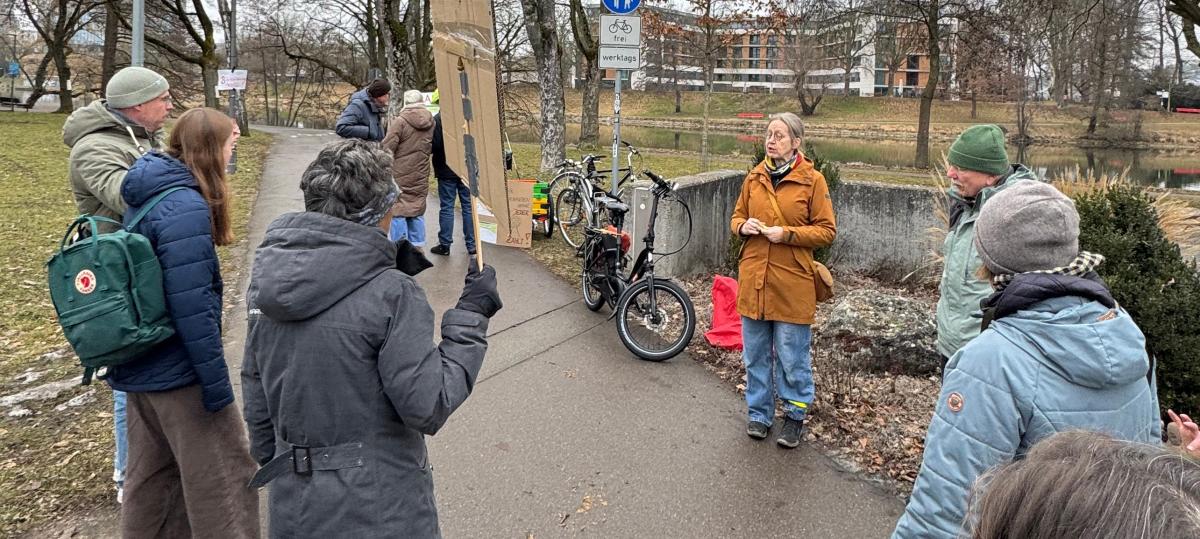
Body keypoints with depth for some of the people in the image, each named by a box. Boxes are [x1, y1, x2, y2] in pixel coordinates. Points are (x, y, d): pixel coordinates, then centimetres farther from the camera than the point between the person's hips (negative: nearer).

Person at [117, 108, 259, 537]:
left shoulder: (145, 198, 7)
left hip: (141, 364, 9)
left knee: (154, 472, 21)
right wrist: (216, 383, -20)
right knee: (225, 476, 2)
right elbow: (191, 307, -25)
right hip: (178, 369, -9)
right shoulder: (187, 208, -22)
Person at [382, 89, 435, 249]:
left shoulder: (400, 121, -14)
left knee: (398, 211, 3)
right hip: (420, 176, 5)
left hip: (400, 176, -5)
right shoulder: (431, 122, 3)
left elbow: (387, 149, -13)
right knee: (417, 212, 13)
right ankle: (417, 246, 18)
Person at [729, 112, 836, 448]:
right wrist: (743, 226, -6)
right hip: (753, 279, 4)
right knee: (755, 354, 13)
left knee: (793, 357, 6)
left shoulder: (812, 180, -5)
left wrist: (787, 234, -17)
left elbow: (826, 231, -5)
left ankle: (795, 415, 24)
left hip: (792, 283, -4)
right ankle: (759, 413, 29)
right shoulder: (754, 178, 8)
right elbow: (737, 217, 17)